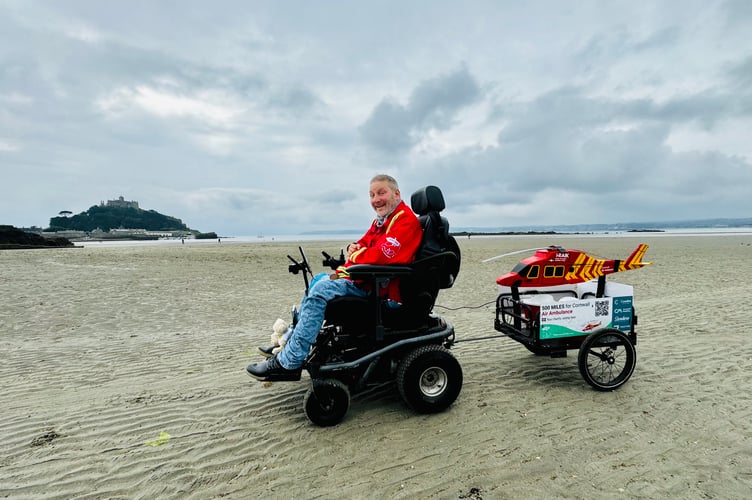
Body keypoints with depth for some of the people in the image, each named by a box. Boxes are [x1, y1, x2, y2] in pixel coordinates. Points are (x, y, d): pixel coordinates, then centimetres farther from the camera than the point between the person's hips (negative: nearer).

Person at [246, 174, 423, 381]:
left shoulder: (405, 221, -16)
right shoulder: (382, 220, 17)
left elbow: (380, 256, -28)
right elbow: (365, 242, 20)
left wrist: (355, 254, -10)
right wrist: (354, 247, -4)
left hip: (380, 286, -11)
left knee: (321, 290, -22)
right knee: (318, 281, 16)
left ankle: (288, 363, -17)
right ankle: (291, 341, 16)